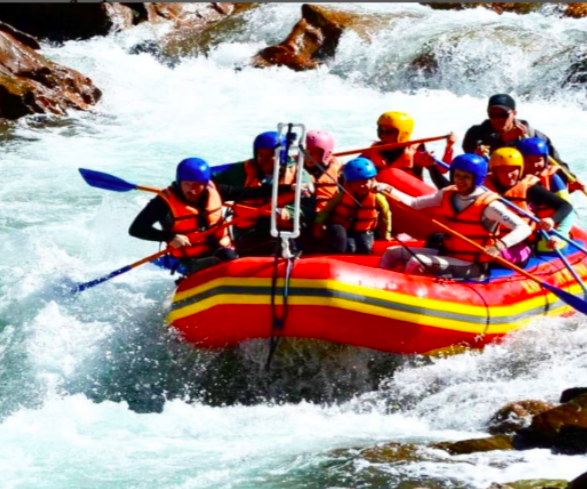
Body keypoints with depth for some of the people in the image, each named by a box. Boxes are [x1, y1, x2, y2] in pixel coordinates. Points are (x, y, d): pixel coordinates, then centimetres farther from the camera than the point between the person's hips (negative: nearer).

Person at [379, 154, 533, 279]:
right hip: (446, 255, 8)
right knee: (392, 253, 4)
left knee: (416, 262, -27)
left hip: (471, 267, -8)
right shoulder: (448, 195, 4)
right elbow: (415, 203, 8)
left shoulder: (488, 205, -17)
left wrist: (501, 245, -43)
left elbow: (524, 228, -25)